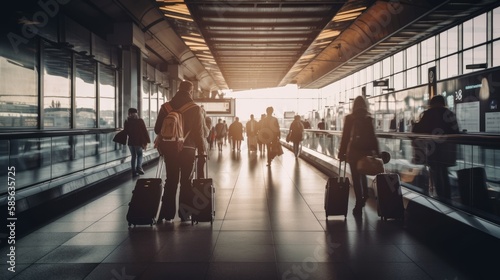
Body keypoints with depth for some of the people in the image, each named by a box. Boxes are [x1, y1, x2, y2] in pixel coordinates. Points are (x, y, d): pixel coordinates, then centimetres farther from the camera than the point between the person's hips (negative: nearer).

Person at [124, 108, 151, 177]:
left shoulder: (127, 122, 4)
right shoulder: (140, 121, -5)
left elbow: (125, 132, 9)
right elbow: (144, 131, -7)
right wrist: (146, 141, -3)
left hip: (130, 142, 3)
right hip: (139, 142, -3)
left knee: (133, 156, 11)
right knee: (139, 155, 10)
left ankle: (134, 171, 9)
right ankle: (139, 168, -12)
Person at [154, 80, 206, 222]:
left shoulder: (166, 107, 2)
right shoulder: (195, 109, -6)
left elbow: (157, 129, 4)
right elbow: (199, 132, -9)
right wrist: (202, 150, 0)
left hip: (169, 149, 3)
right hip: (188, 149, -3)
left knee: (171, 180, 13)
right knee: (186, 181, 7)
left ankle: (167, 212, 13)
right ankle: (185, 212, 8)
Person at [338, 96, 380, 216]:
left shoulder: (349, 118, -3)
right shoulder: (369, 118, 1)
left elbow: (345, 136, -5)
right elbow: (373, 137, -3)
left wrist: (341, 153, -1)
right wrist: (377, 153, 1)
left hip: (354, 151, -2)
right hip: (367, 150, 3)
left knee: (356, 177, 3)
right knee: (363, 174, 23)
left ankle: (359, 205, 3)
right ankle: (364, 198, 27)